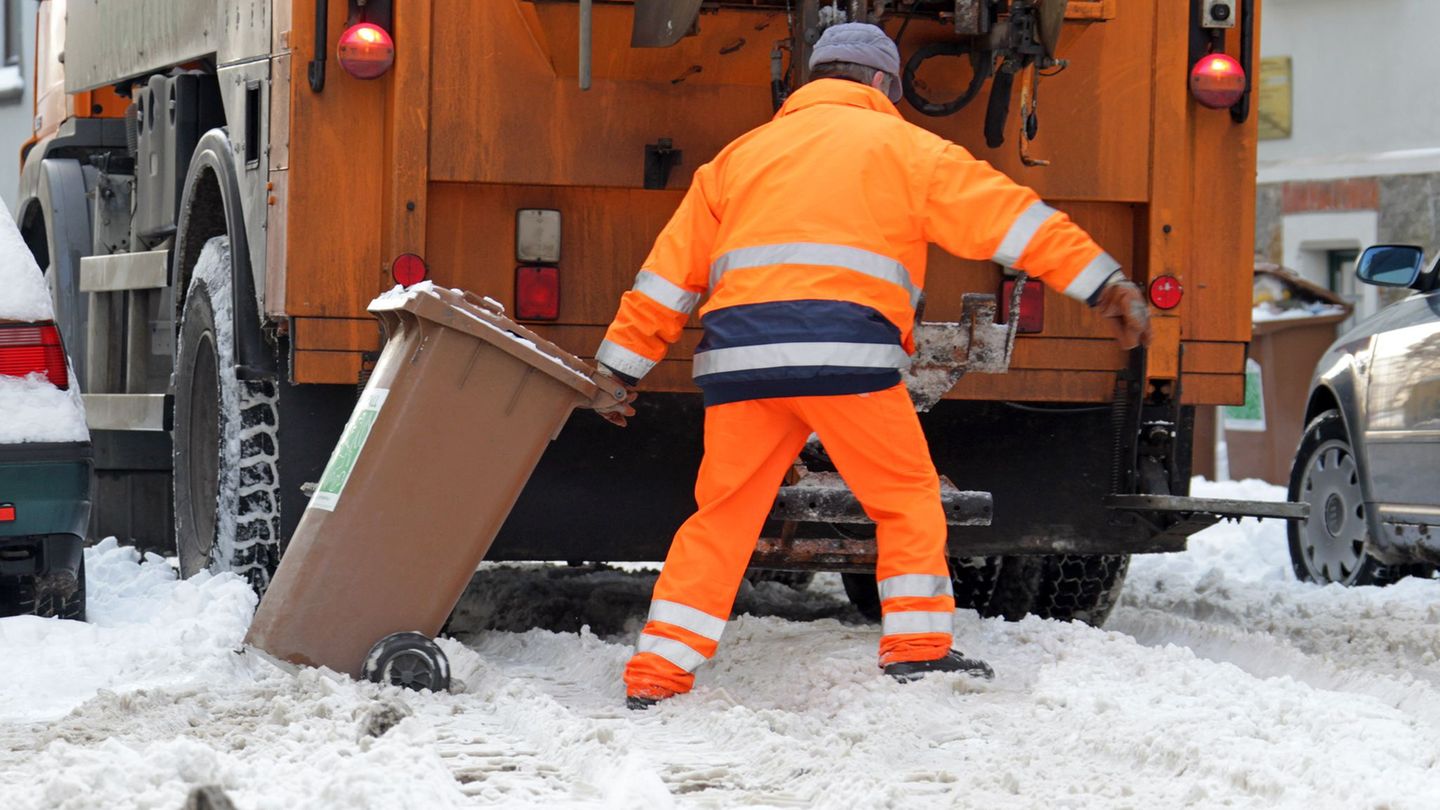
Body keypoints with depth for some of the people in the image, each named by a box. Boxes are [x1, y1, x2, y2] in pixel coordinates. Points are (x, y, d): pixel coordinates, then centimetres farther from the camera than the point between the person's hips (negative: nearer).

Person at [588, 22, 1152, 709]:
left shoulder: (741, 155, 28)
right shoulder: (901, 147, 16)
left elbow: (671, 271, 25)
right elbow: (1008, 216, 10)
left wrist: (622, 366, 27)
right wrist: (1104, 284, 9)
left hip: (738, 352, 4)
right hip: (842, 346, -4)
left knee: (720, 518, 9)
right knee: (907, 497, 11)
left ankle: (656, 675, 4)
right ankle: (917, 650, 5)